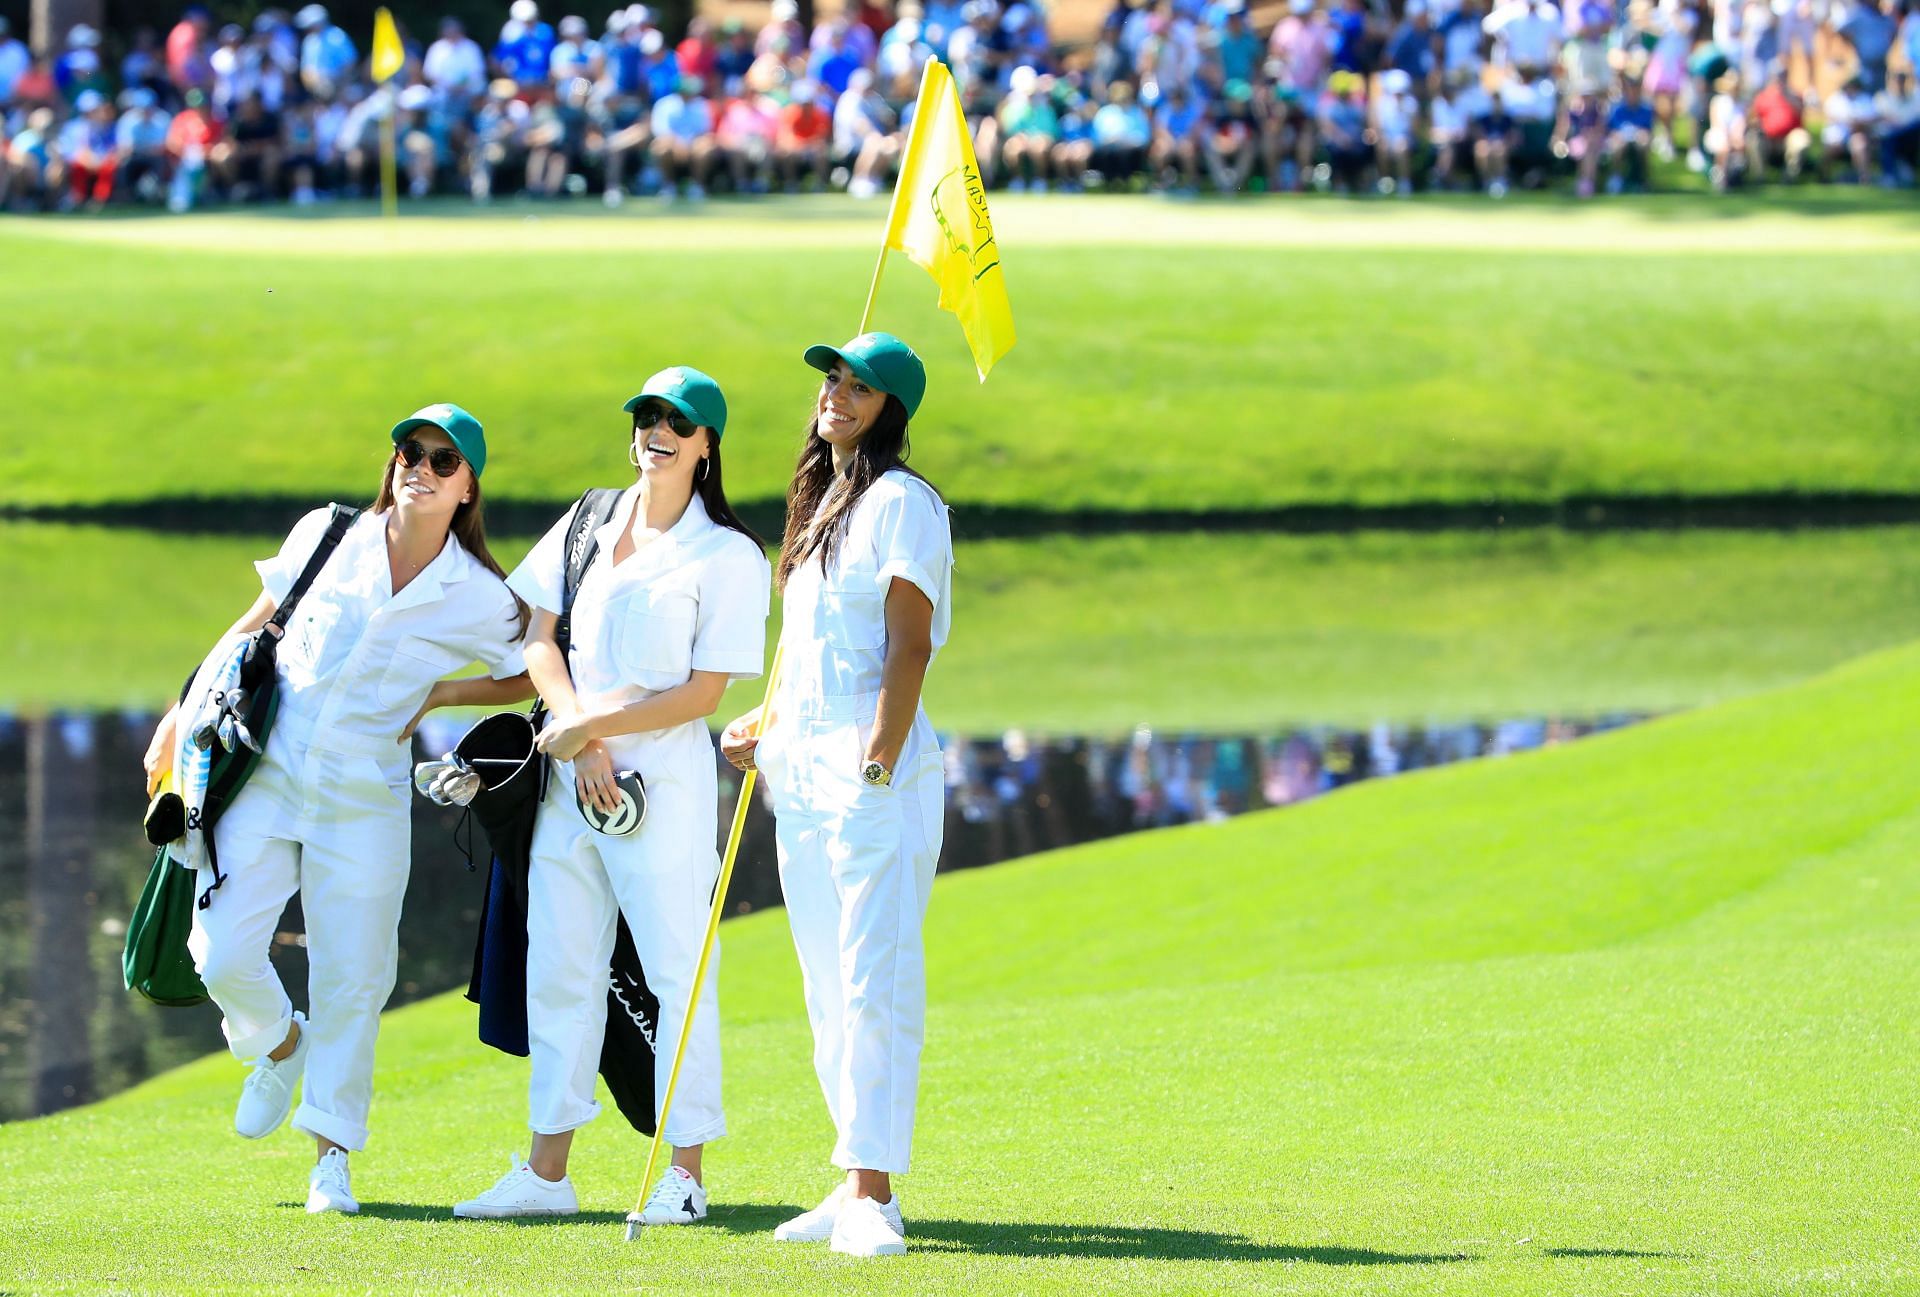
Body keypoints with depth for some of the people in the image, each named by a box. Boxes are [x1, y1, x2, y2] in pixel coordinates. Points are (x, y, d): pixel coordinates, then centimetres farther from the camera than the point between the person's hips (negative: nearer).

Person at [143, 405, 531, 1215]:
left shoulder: (478, 599, -5)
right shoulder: (325, 539, 0)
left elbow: (534, 676, 9)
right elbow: (255, 627, 12)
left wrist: (435, 698, -2)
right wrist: (184, 714, 11)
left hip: (364, 802, -1)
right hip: (267, 774, 1)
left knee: (351, 981, -2)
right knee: (221, 955, -9)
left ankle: (332, 1156, 13)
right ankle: (277, 1044, 25)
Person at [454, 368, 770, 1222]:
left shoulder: (728, 556, -4)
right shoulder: (587, 527, 11)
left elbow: (704, 693, -8)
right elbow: (539, 640, 9)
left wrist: (599, 727, -13)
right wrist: (579, 737, -6)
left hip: (666, 776, -5)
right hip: (569, 774, 6)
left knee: (678, 972, -6)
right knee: (558, 971, 6)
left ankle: (684, 1174, -2)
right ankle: (546, 1174, 11)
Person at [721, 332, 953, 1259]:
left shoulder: (899, 502, -8)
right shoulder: (818, 503, 19)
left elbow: (909, 645, -15)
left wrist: (877, 766, -21)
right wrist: (766, 730, 24)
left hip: (873, 767, -10)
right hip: (801, 769, 10)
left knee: (875, 981, -14)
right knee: (827, 988, 9)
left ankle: (873, 1197, -19)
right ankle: (854, 1188, 13)